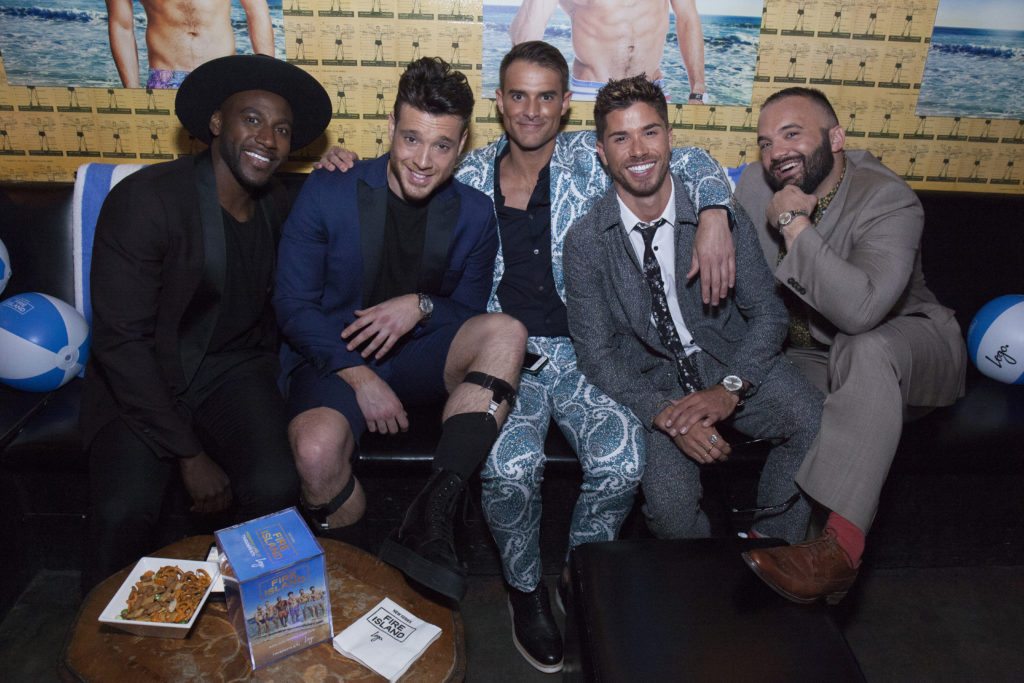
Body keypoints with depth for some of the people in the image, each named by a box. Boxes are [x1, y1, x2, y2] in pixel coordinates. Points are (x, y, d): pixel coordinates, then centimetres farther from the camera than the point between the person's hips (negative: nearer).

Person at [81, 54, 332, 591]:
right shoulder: (143, 199, -15)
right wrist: (189, 454, -20)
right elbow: (121, 340, -18)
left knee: (275, 488, -24)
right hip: (141, 380, -3)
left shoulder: (275, 205, 3)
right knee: (124, 513, -27)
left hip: (234, 370, 4)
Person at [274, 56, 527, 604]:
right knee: (316, 449, -34)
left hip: (419, 355, 3)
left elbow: (469, 314, 7)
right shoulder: (326, 193, -6)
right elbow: (293, 305, -6)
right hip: (336, 357, -2)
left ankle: (433, 513, -31)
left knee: (506, 333, -26)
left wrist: (421, 306, -17)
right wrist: (359, 376, -19)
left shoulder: (473, 214, 1)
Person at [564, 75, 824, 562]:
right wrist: (664, 413, -23)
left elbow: (768, 315, -3)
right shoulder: (585, 240, -7)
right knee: (669, 505, -24)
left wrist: (729, 388, -22)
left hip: (729, 362, 2)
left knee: (813, 420, -26)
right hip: (650, 383, -1)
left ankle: (768, 541, 1)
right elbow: (596, 354, -8)